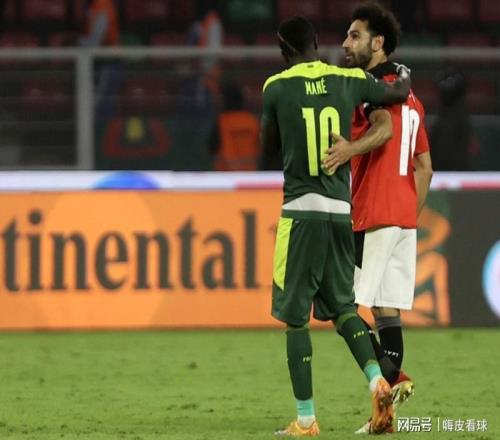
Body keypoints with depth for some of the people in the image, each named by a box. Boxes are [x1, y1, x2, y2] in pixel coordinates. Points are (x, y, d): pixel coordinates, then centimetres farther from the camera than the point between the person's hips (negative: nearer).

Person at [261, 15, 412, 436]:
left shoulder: (277, 88, -4)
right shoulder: (350, 81, 4)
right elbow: (400, 93, 22)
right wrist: (404, 76, 44)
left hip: (301, 211, -4)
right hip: (341, 211, 4)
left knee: (296, 316, 3)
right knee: (342, 305, 18)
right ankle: (377, 379, -5)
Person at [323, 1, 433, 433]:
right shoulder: (410, 96, 20)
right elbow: (425, 167, 22)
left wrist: (352, 147, -45)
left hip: (373, 215, -9)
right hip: (405, 215, 9)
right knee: (386, 304, 7)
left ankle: (386, 375, -18)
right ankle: (392, 379, 2)